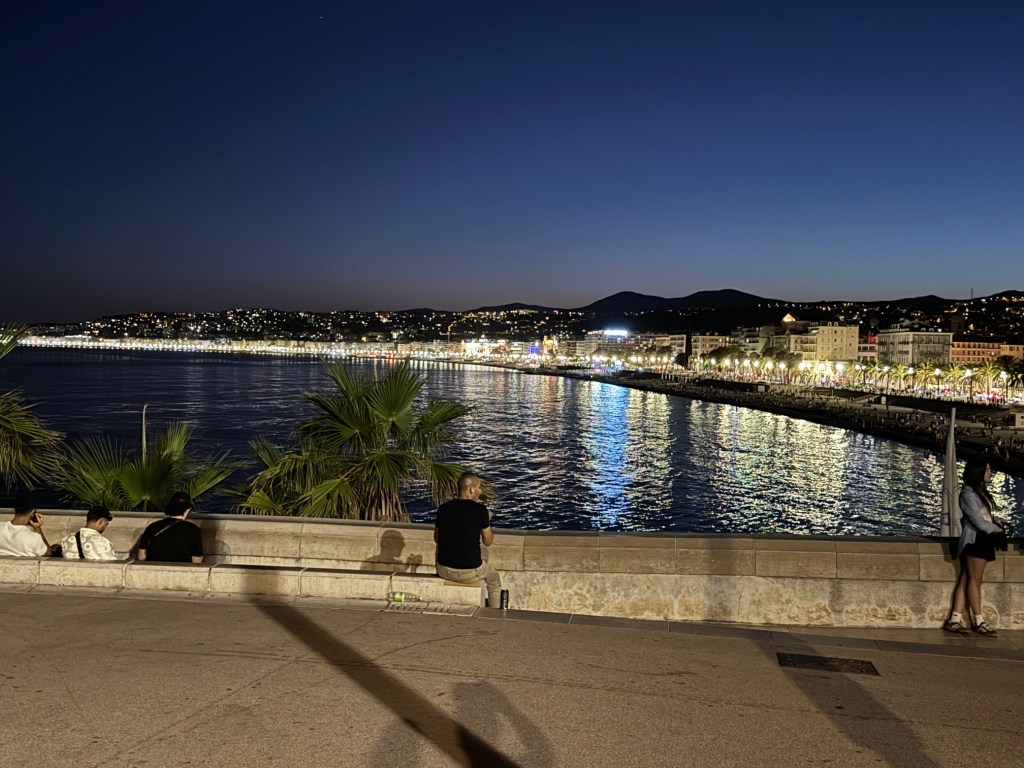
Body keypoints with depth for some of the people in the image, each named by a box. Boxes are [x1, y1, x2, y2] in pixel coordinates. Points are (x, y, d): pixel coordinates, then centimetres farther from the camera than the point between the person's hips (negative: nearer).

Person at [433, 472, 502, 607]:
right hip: (469, 573, -3)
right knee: (494, 579, 30)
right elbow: (488, 542, 0)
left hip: (443, 571, 4)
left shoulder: (443, 508, -2)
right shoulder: (480, 510, -13)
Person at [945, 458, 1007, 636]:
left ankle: (955, 619, 7)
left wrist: (996, 520, -1)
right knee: (974, 580, -1)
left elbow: (985, 516, 17)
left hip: (983, 541, 8)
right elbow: (978, 521, -14)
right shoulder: (968, 494, -12)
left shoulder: (981, 492, 15)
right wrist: (998, 529, -1)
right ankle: (978, 621, 7)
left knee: (965, 580, 6)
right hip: (975, 540, -8)